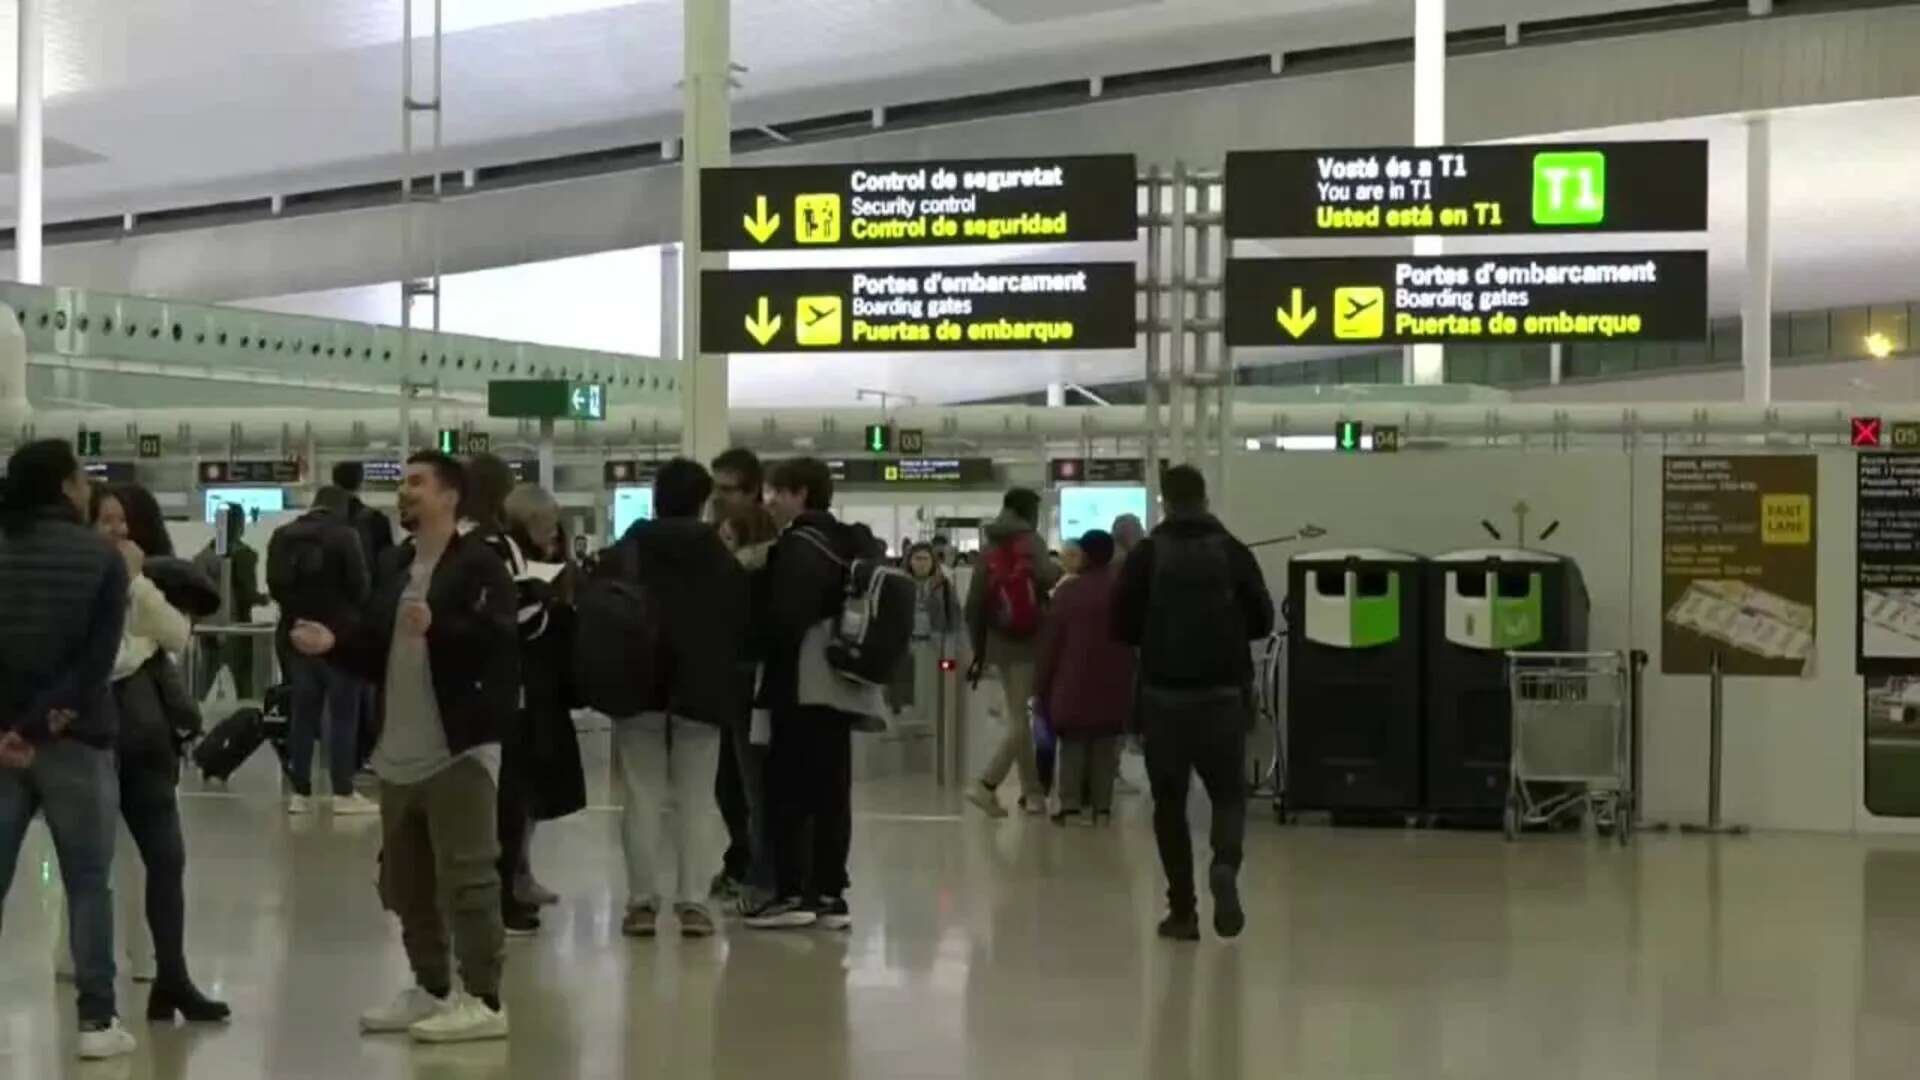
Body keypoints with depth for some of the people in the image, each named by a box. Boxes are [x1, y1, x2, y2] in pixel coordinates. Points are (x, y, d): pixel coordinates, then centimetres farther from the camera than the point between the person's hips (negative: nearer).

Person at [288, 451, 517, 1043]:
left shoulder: (480, 565, -8)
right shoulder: (391, 567, 16)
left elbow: (499, 643, -21)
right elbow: (377, 654, 16)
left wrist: (438, 628, -33)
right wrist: (335, 643, -2)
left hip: (460, 749, -8)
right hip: (399, 754, 8)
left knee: (466, 880, -6)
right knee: (405, 884, 15)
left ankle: (483, 1000, 0)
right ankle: (430, 990, 27)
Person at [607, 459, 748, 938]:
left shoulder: (630, 550, -1)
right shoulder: (721, 557, 3)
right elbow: (740, 625, 6)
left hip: (637, 686, 0)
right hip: (701, 691, 1)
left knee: (644, 798, 5)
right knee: (695, 801, 5)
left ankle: (642, 901, 2)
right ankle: (692, 902, 0)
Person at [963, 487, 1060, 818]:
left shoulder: (989, 548, 8)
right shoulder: (1030, 540, -5)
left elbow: (974, 603, 6)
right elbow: (1046, 576, -24)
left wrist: (979, 649, 12)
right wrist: (1060, 572, 0)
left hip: (998, 641, 6)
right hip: (1028, 640, -6)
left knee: (1016, 715, 14)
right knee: (1020, 719, -4)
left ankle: (1032, 792, 17)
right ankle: (986, 784, -16)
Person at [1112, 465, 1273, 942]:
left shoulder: (1146, 555, -5)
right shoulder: (1234, 552, -2)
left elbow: (1123, 627, -3)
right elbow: (1263, 621, 3)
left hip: (1164, 695, 0)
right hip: (1224, 694, 0)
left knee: (1170, 801, 10)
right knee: (1228, 792, 12)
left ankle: (1183, 910, 7)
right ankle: (1225, 866, -17)